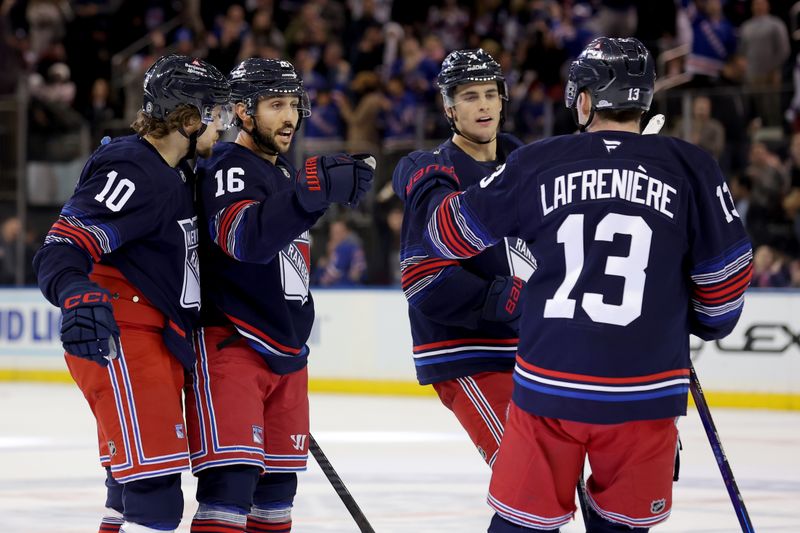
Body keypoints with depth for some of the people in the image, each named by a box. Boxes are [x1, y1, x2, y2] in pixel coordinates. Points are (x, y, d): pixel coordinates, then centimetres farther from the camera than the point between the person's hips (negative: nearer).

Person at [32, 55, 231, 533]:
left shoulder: (176, 174, 14)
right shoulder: (133, 174, -17)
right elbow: (60, 251, -26)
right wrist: (79, 297, -44)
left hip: (159, 344, 11)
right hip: (120, 343, -11)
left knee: (134, 483, 16)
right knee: (156, 492, -17)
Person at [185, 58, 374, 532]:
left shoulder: (285, 173, 17)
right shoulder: (229, 169, -12)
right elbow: (247, 237, -33)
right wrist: (316, 190, -43)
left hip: (285, 351, 9)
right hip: (230, 345, -9)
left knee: (278, 485, 13)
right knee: (232, 476, -20)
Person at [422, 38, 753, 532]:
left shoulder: (535, 163, 1)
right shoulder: (691, 168, -1)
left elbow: (454, 232, 11)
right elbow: (726, 269, 2)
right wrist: (709, 323, 24)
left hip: (548, 382, 1)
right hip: (644, 393, 0)